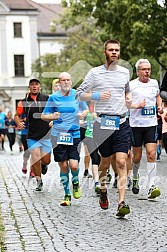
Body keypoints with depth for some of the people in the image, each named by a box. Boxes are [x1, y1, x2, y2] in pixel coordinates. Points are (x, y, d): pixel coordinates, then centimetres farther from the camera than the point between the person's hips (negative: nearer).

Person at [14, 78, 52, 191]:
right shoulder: (24, 102, 2)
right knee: (35, 159, -5)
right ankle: (39, 181, 13)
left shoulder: (47, 99, -2)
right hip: (32, 136, 0)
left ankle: (44, 165, 41)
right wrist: (19, 123, -6)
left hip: (46, 135, 0)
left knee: (46, 160, 3)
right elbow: (17, 115, 14)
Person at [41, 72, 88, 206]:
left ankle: (76, 183, 22)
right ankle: (67, 195, 17)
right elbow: (44, 116, 8)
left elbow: (86, 109, 17)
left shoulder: (77, 95, 4)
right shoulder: (53, 97, 3)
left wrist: (82, 114, -5)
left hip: (74, 134, 0)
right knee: (63, 166, 2)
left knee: (74, 165, -12)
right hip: (58, 135, 0)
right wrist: (52, 117, -13)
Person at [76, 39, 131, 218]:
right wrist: (97, 96, -14)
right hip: (103, 123, -1)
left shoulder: (125, 72, 11)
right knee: (105, 162, 10)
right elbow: (80, 94, 1)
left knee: (121, 162, -11)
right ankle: (103, 190, 38)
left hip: (121, 123, 2)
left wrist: (128, 100, 10)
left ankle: (121, 203, -15)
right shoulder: (95, 73, 1)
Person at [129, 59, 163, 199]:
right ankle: (135, 177, 37)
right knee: (137, 156, 7)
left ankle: (151, 186, -12)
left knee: (151, 154, -10)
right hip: (136, 124, -2)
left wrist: (160, 106, 10)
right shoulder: (132, 85, -5)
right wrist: (137, 106, -20)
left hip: (151, 124, 2)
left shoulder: (154, 83, 9)